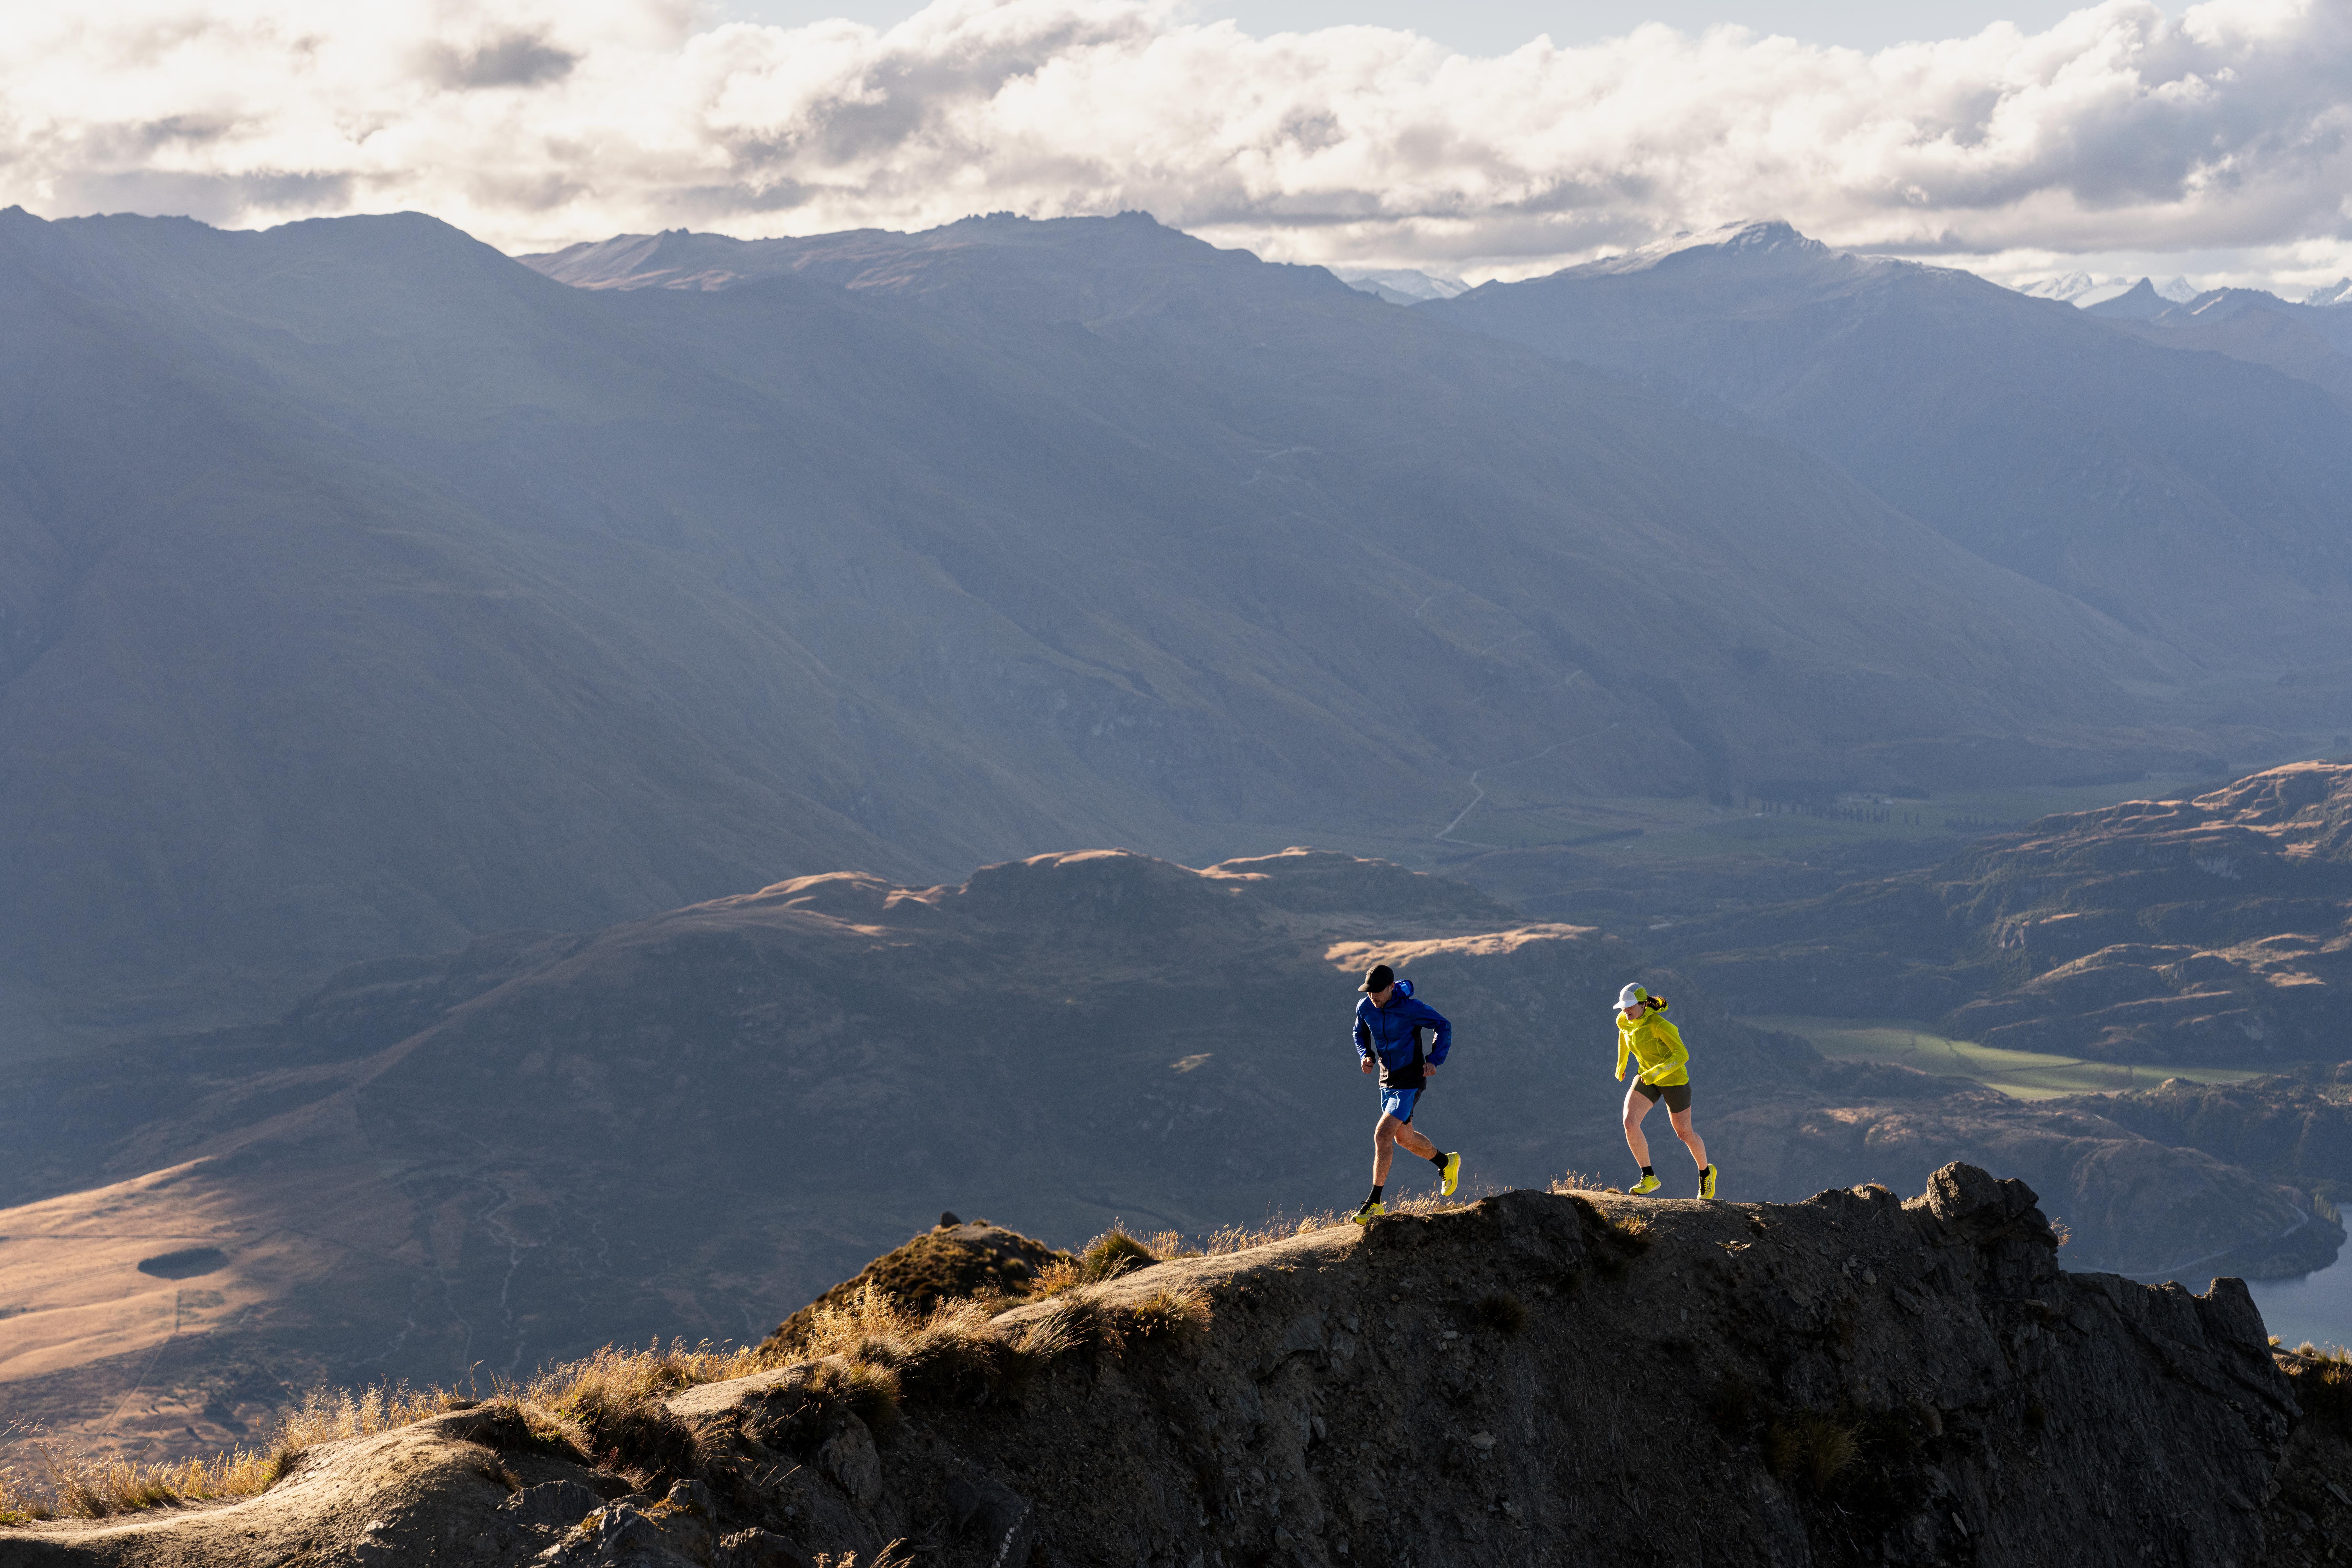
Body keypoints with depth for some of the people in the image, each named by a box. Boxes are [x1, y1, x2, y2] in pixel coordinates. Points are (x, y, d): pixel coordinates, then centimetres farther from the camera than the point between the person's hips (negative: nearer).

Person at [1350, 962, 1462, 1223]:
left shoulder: (1411, 1008, -22)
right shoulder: (1365, 1007, -6)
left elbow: (1443, 1026, -8)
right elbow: (1359, 1033, 15)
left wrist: (1434, 1060, -18)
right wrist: (1365, 1055, -4)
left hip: (1410, 1082, -7)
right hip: (1387, 1081, 7)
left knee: (1383, 1135, -18)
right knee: (1404, 1138, 19)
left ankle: (1375, 1203, -13)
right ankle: (1447, 1163, 47)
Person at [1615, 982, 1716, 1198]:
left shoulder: (1659, 1024, -30)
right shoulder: (1624, 1020, -10)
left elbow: (1682, 1055, -31)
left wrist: (1657, 1072, -42)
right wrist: (1621, 1062, 21)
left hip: (1673, 1079, -5)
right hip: (1647, 1077, 5)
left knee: (1684, 1133, 11)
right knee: (1630, 1123, -17)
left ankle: (1705, 1172, 41)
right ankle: (1649, 1178, -5)